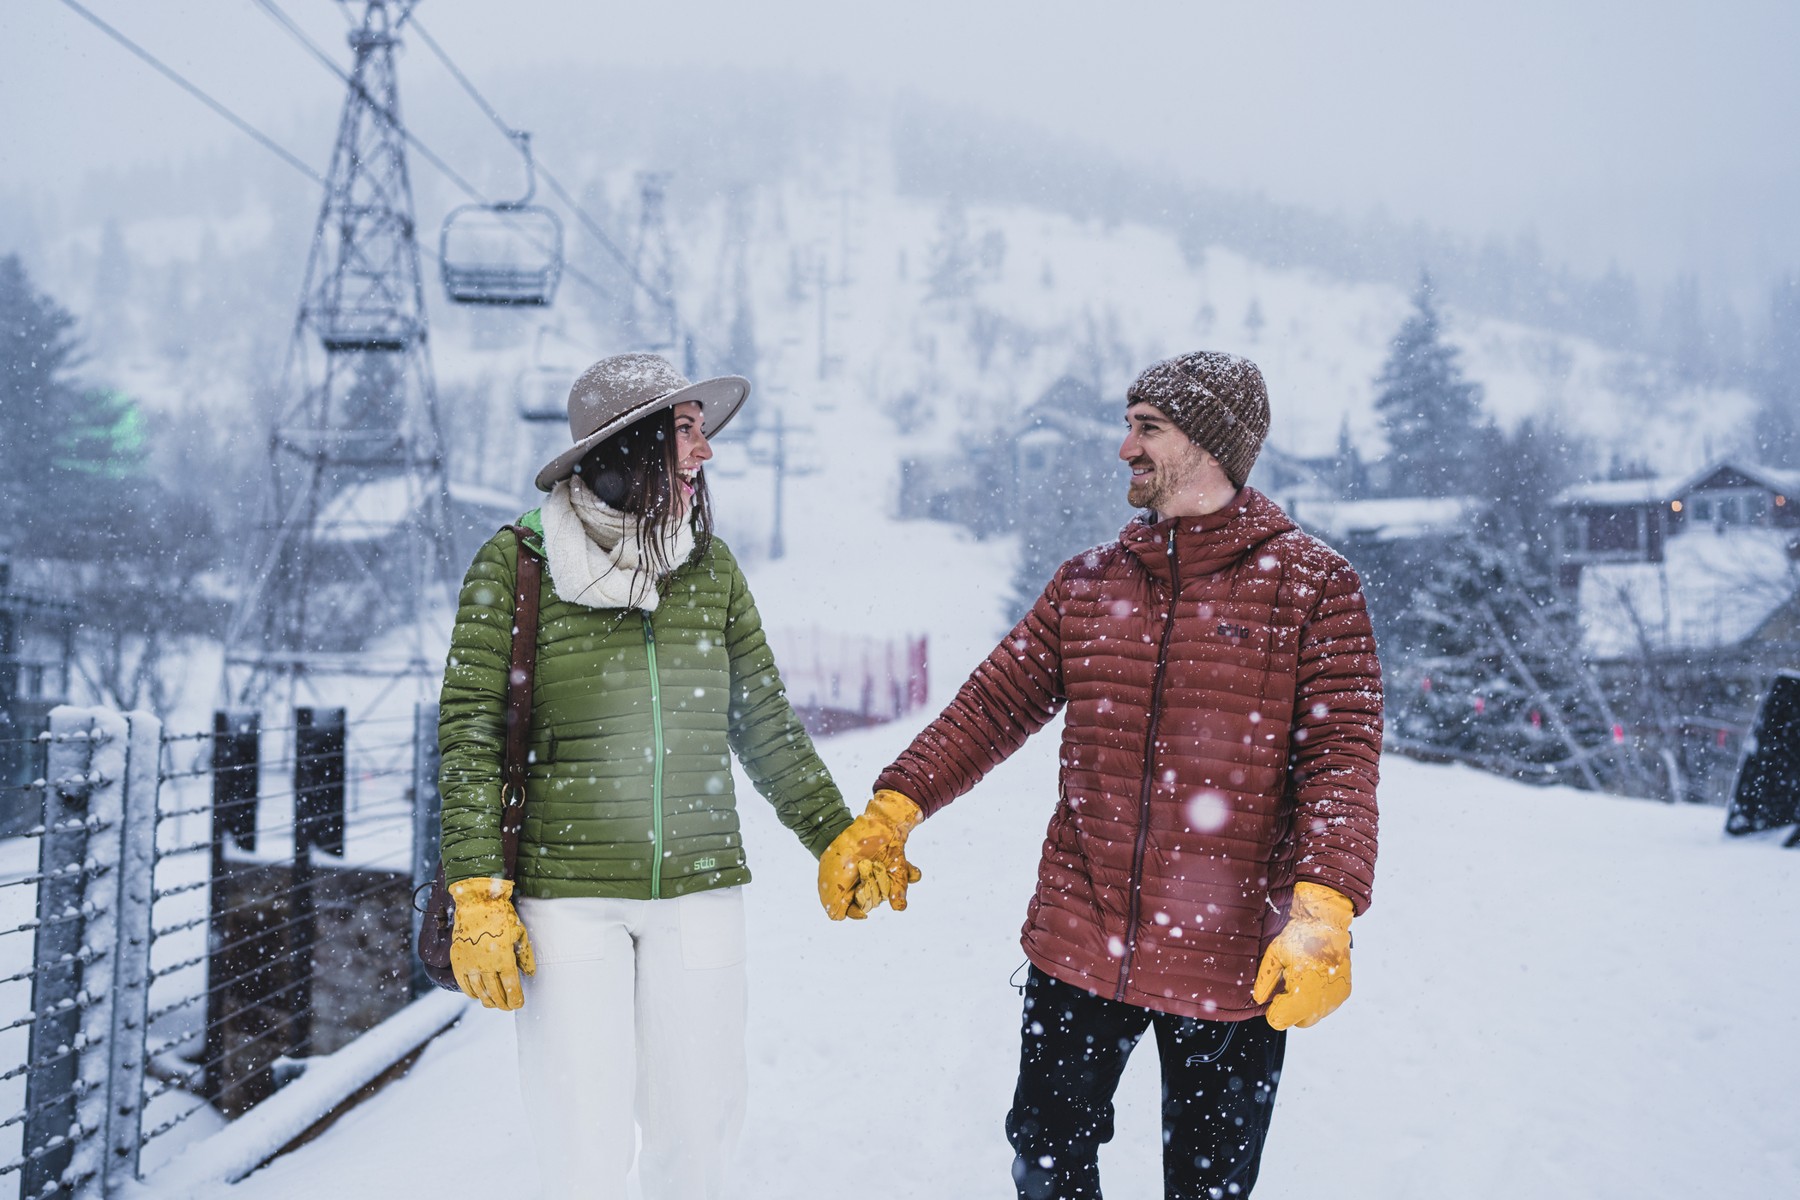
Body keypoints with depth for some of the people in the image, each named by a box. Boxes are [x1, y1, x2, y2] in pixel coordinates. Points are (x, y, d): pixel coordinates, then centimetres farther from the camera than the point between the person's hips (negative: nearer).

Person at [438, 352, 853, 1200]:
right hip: (567, 900, -3)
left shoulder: (710, 568, 7)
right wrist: (479, 898, -11)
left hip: (700, 892, 3)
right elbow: (470, 736, -4)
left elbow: (766, 728, 14)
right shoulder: (515, 565, -3)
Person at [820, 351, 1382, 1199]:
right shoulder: (1088, 583, 8)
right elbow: (996, 701, 7)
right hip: (1077, 946, 4)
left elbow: (1340, 754, -12)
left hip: (1231, 965, -3)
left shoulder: (1312, 587, -5)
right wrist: (892, 809, -4)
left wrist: (1323, 913, -26)